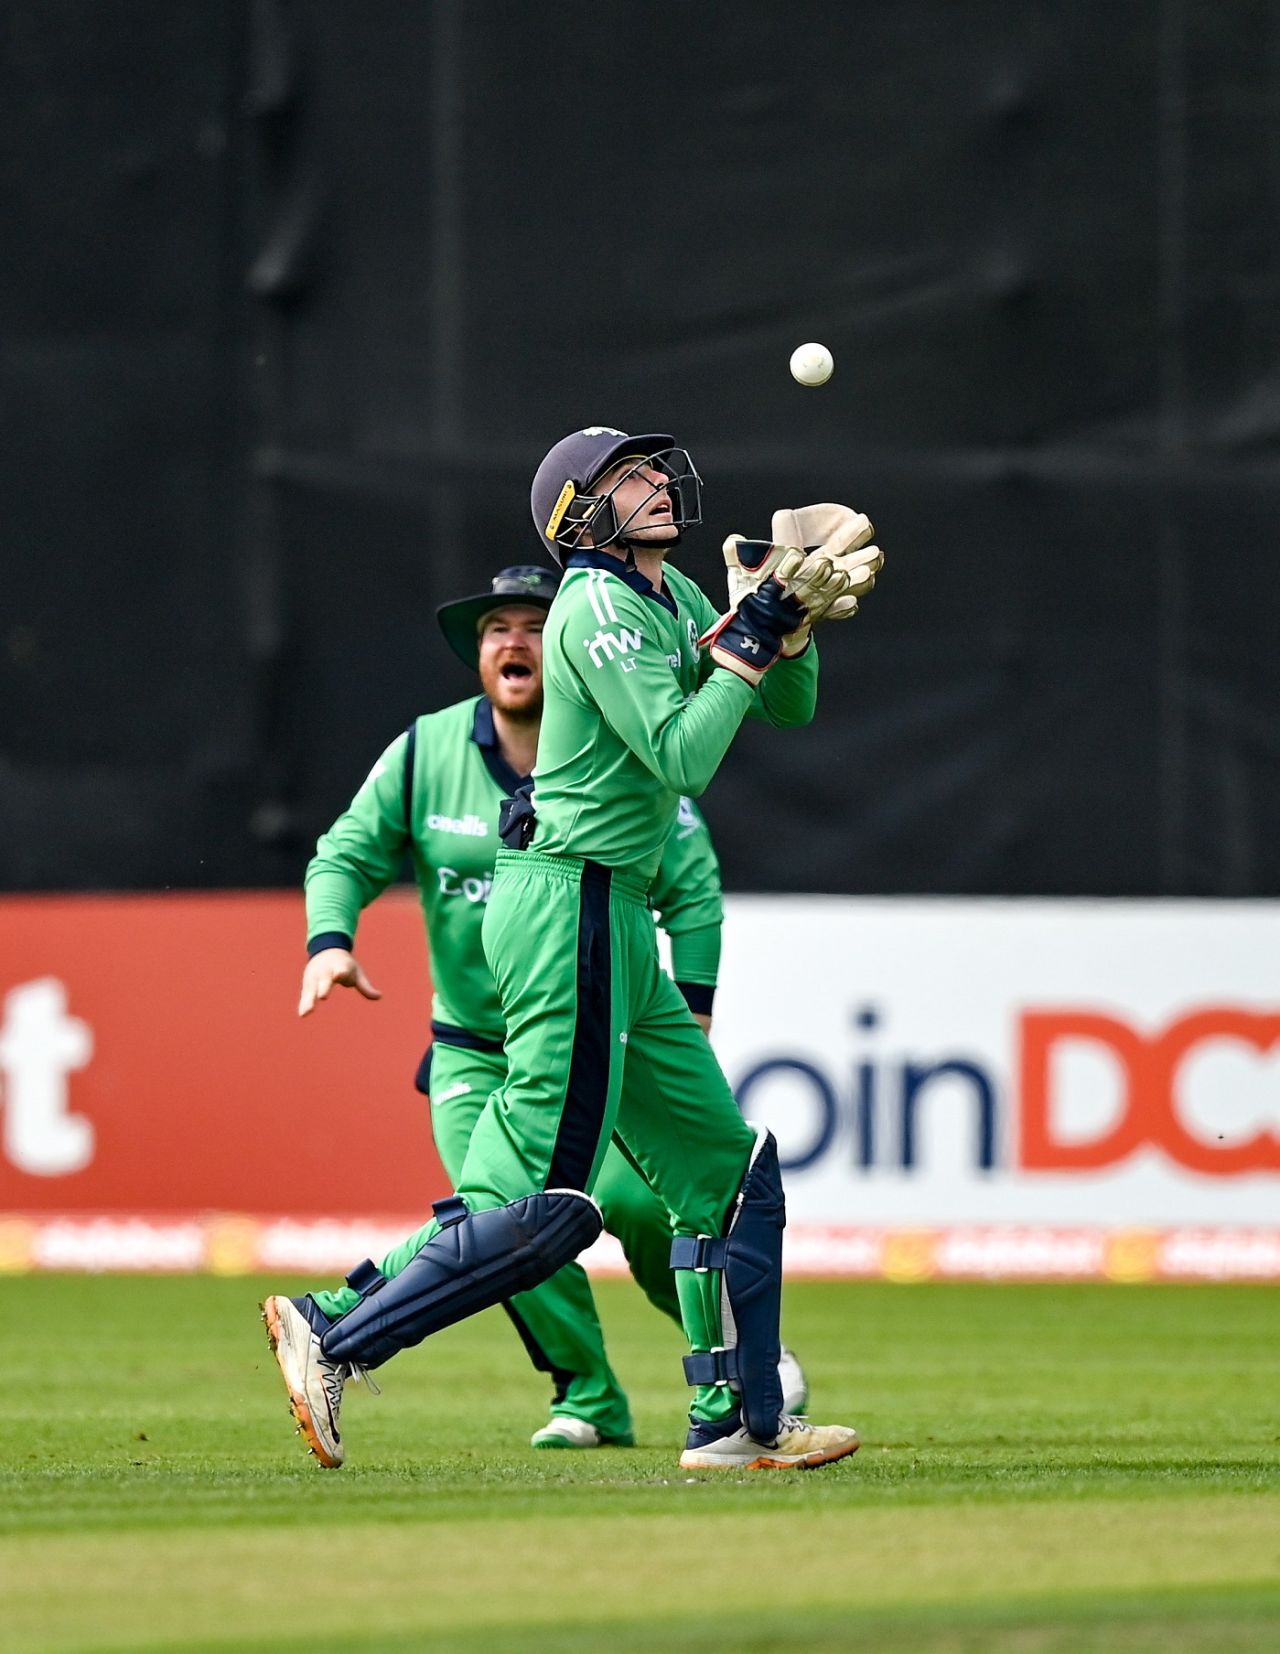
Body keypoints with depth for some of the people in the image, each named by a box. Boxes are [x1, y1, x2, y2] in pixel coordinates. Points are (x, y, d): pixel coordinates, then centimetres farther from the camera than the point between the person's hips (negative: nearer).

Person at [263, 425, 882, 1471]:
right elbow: (682, 757, -21)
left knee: (729, 1170, 13)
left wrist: (798, 614, 1)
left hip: (616, 927, 10)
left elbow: (790, 707, 19)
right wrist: (749, 636, -13)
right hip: (570, 907, -10)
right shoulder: (598, 606, -12)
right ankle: (335, 1341, -12)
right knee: (547, 1206, -15)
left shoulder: (672, 596, 15)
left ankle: (736, 1423, 17)